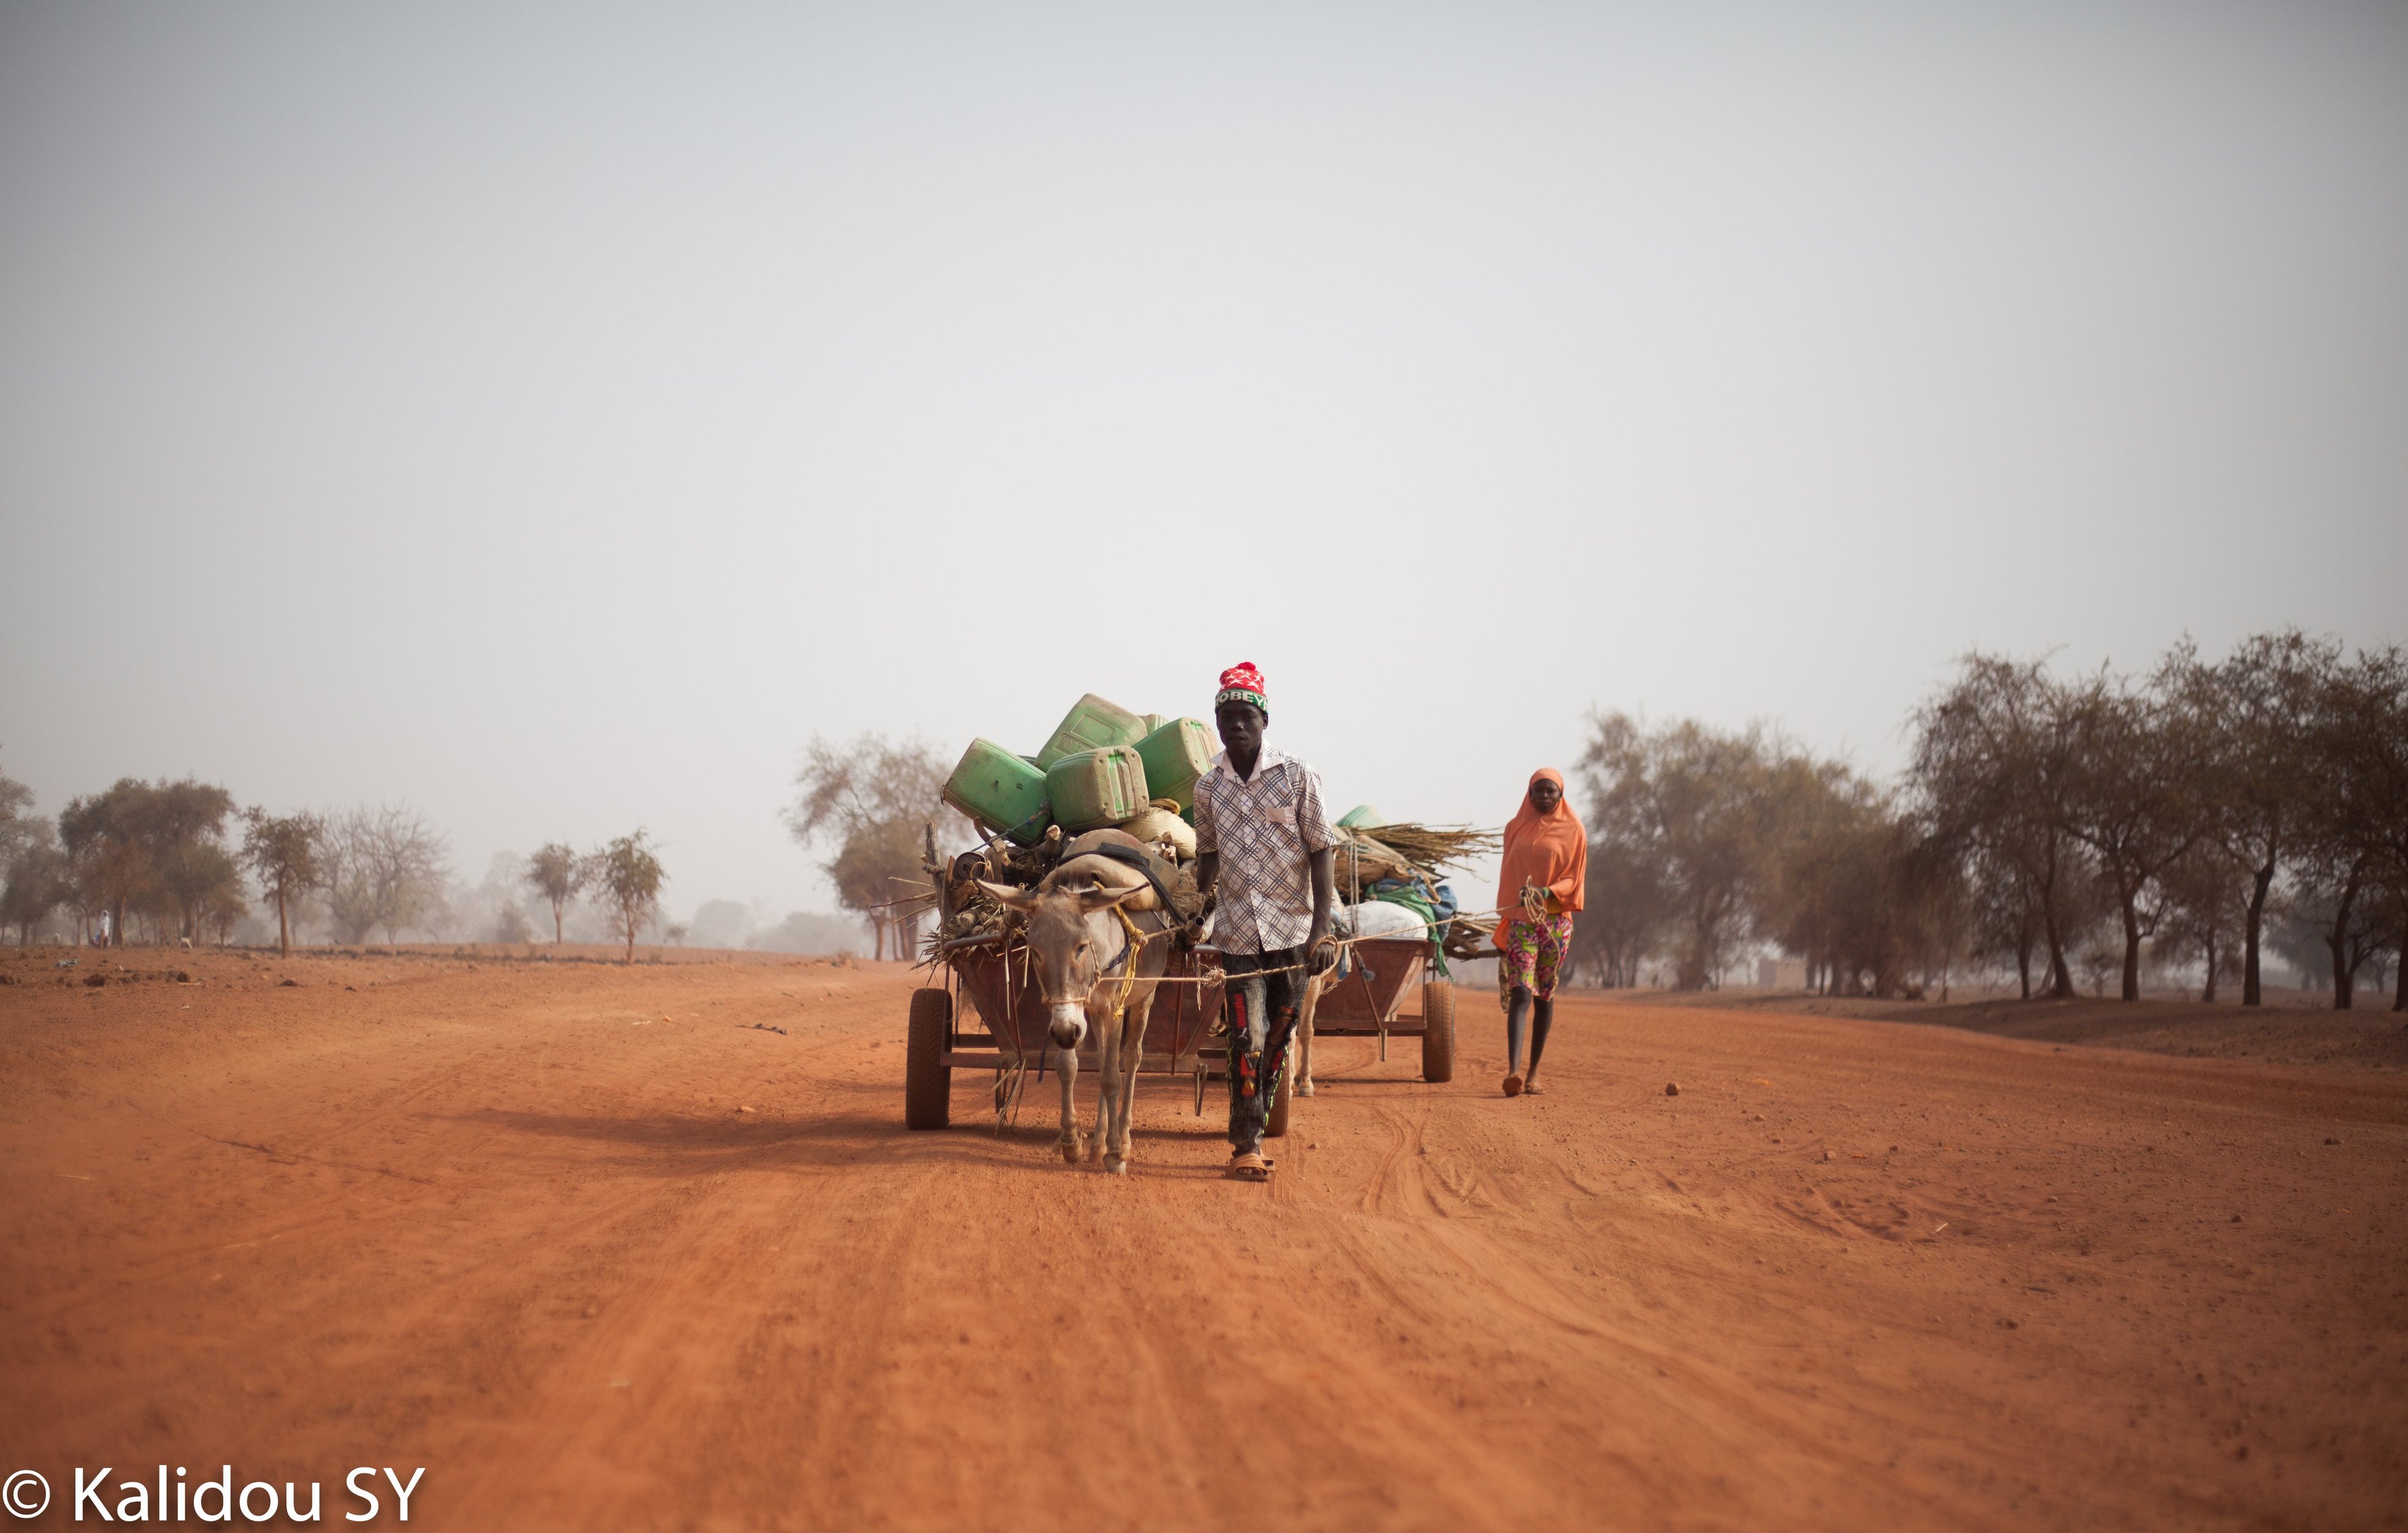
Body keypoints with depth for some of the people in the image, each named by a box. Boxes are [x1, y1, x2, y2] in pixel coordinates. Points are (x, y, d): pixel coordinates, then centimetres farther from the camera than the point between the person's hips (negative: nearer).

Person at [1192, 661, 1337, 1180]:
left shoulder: (1297, 777, -3)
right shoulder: (1208, 787, 5)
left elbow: (1321, 856, -4)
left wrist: (1321, 932, -11)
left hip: (1293, 931, -1)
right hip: (1237, 935, 1)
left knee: (1277, 1040, 6)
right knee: (1246, 1041, -8)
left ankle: (1252, 1134, 19)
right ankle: (1246, 1146, -2)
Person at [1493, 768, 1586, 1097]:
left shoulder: (1573, 830, 4)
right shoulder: (1515, 829, 10)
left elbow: (1574, 878, 1)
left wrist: (1547, 892, -19)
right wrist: (1503, 925, 15)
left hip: (1555, 919, 0)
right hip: (1520, 920, 0)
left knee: (1544, 995, 6)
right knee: (1520, 992, -14)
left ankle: (1533, 1071, 16)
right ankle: (1513, 1071, -26)